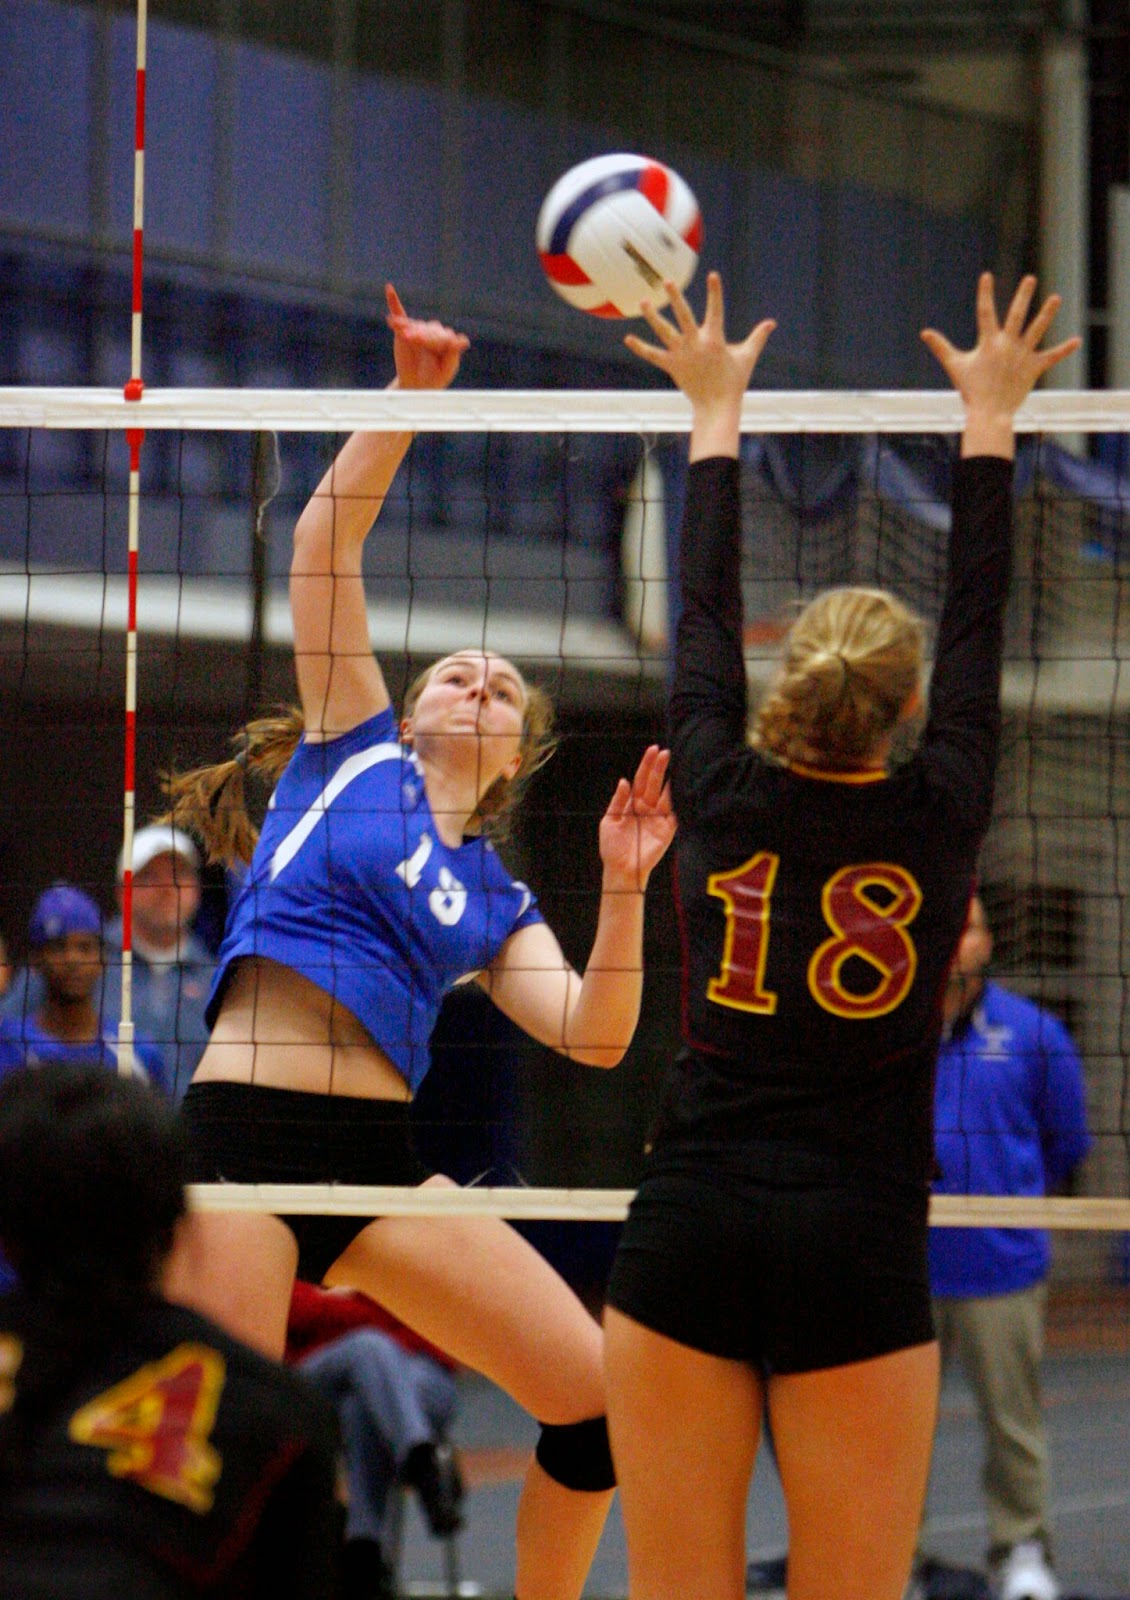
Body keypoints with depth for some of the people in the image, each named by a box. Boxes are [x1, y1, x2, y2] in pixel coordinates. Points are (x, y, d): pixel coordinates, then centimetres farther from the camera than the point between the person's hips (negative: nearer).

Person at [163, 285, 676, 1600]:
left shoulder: (494, 901, 20)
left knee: (598, 1399, -5)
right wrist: (408, 397, -3)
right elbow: (325, 542, 5)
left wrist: (623, 892, -7)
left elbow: (591, 1038, 5)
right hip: (240, 1142, -4)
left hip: (379, 1159, 4)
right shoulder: (353, 748, 13)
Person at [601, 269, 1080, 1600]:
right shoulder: (940, 819, 0)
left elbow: (704, 619, 17)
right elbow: (977, 625, 13)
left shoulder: (723, 799, 3)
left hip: (686, 1237, 1)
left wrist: (716, 414, 30)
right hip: (858, 1243, -1)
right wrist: (988, 419, 26)